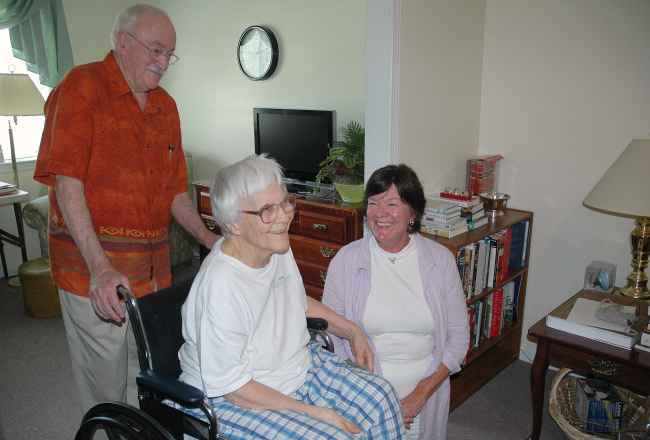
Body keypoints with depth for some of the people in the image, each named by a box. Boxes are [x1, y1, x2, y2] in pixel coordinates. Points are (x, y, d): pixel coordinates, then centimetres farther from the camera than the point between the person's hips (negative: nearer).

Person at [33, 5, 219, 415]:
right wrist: (99, 267, -25)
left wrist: (206, 237, 4)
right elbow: (67, 183, -16)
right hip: (93, 264, -6)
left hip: (153, 267, 6)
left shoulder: (165, 105, 14)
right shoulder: (82, 86, -6)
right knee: (106, 387, 5)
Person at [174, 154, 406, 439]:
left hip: (301, 367, 8)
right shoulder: (221, 286, -31)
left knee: (381, 397, -5)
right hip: (233, 401, -7)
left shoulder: (278, 245, -4)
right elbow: (232, 387, -24)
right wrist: (316, 413, -22)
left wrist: (351, 331, 11)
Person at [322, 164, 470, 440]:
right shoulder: (345, 261, -4)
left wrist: (421, 394, -8)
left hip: (426, 390, 1)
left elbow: (459, 335, 1)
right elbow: (330, 337, -3)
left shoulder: (441, 260, -1)